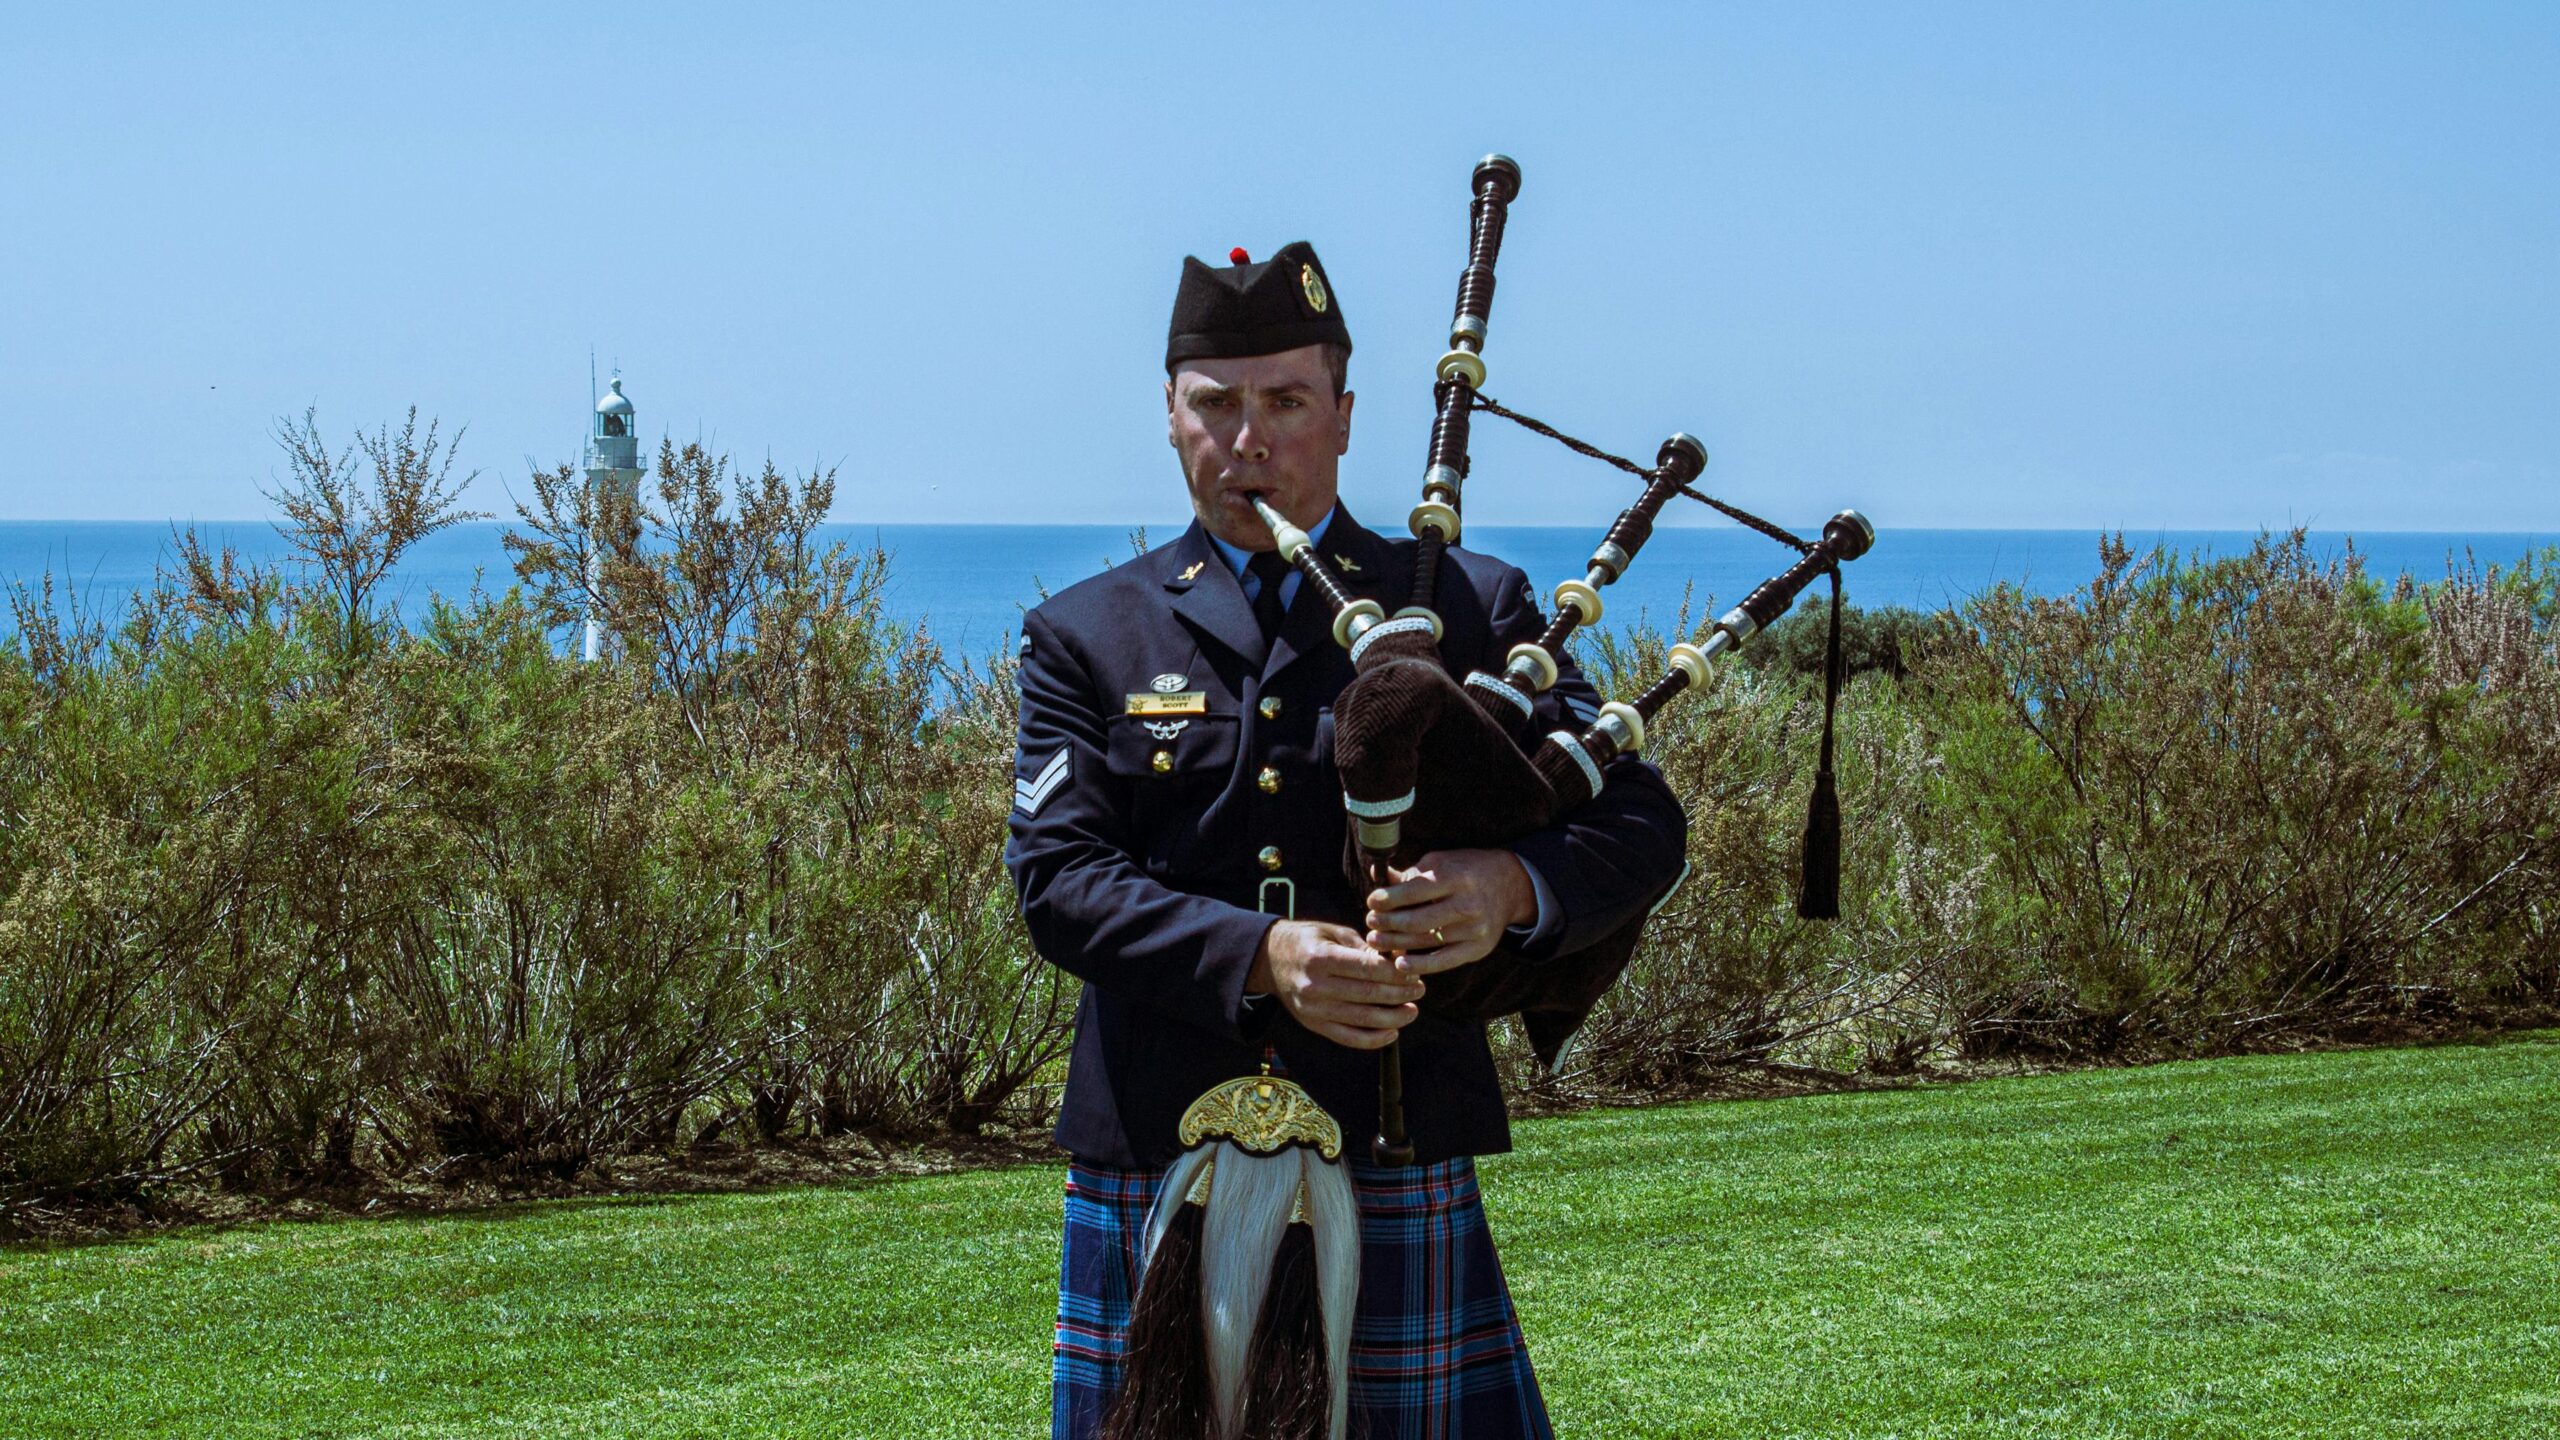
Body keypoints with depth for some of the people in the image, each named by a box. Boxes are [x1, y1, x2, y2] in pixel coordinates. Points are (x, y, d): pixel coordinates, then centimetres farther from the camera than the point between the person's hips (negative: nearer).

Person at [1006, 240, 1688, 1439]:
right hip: (1156, 1174, 1)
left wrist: (1512, 884, -21)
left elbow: (1641, 824, 2)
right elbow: (1057, 879, -4)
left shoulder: (1470, 610, 8)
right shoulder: (1085, 638, 9)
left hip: (1396, 1175, 0)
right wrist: (1259, 955, -21)